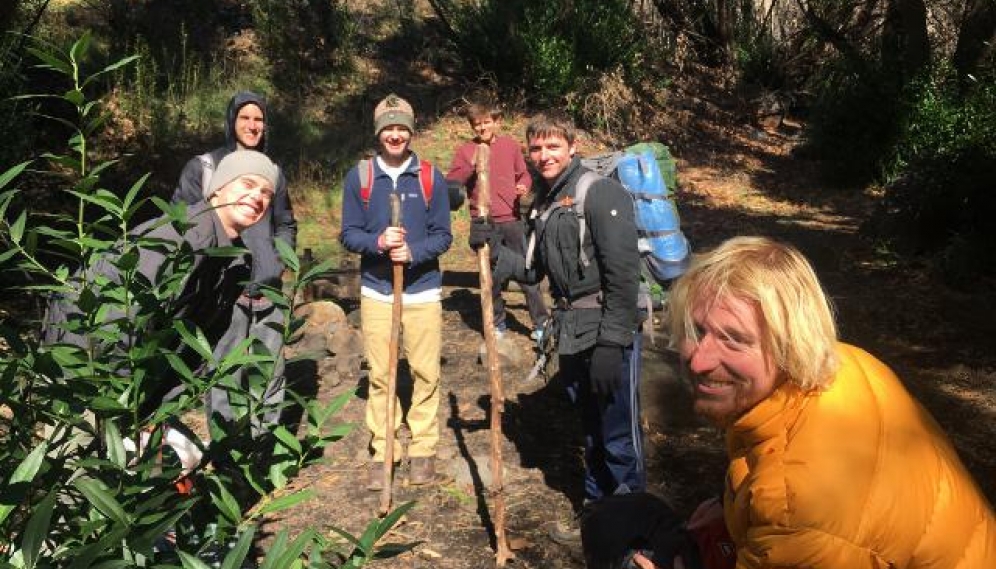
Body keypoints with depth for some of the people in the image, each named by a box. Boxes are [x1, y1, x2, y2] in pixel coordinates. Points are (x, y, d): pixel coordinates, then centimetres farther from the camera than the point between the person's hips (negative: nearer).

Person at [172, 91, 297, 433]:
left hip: (267, 292, 5)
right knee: (224, 376, -7)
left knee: (271, 374, 10)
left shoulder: (272, 171, 15)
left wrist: (278, 263, 5)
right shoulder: (203, 167, 1)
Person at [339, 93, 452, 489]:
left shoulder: (431, 177, -1)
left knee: (426, 373, 4)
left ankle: (424, 449, 17)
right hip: (375, 291, 1)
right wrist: (379, 242, -20)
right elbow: (348, 235, 0)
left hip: (423, 290, 0)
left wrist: (413, 252, -19)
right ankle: (382, 451, 17)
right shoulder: (358, 177, 1)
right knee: (379, 375, 6)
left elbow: (443, 235, 0)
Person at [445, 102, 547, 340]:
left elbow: (524, 173, 15)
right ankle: (498, 323, 25)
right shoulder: (466, 150, 2)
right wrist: (471, 165, -16)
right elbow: (450, 183, -4)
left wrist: (524, 186, -7)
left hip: (512, 220, 0)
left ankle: (540, 323, 10)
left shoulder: (510, 145, 5)